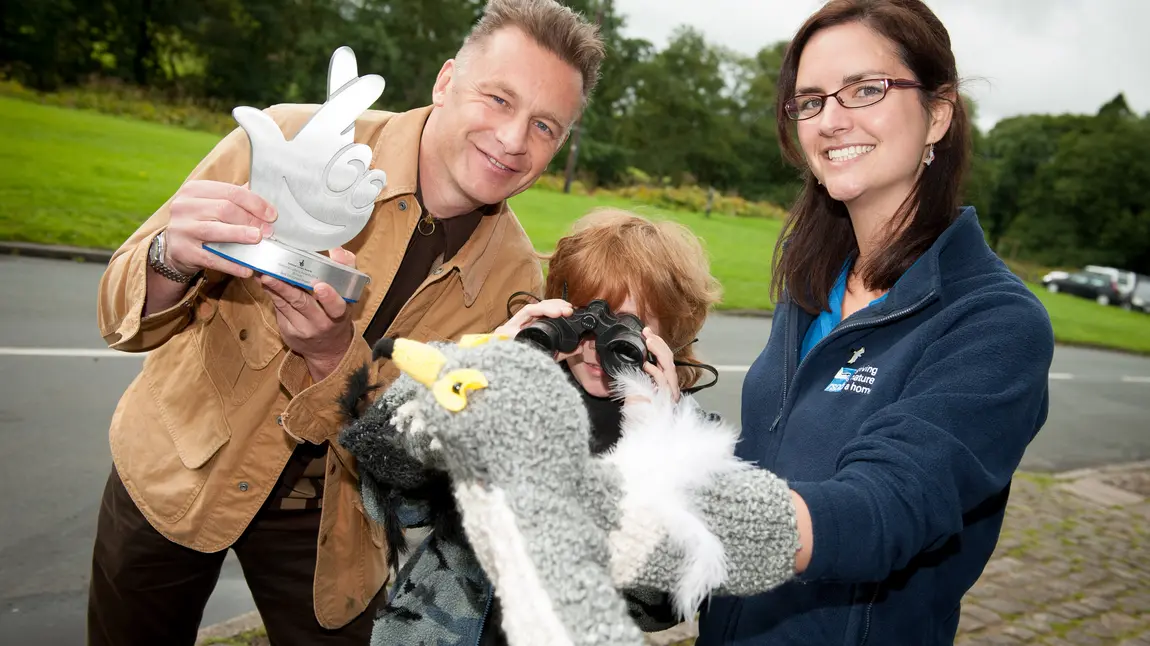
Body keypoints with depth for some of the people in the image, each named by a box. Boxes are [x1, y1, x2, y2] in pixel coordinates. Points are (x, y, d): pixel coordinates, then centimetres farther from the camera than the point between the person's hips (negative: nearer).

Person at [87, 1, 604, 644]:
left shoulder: (515, 278, -15)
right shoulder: (292, 141, -21)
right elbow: (123, 317, -14)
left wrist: (334, 355, -35)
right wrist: (173, 259, -38)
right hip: (171, 474, 0)